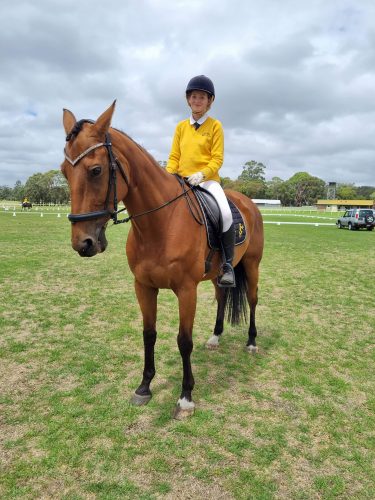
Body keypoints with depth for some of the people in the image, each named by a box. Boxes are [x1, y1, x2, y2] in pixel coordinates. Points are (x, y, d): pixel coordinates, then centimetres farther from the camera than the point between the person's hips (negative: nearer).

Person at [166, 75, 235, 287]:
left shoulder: (215, 126, 4)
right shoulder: (181, 127, 15)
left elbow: (217, 158, -4)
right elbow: (174, 157, 13)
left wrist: (201, 174, -22)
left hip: (207, 180, -4)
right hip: (182, 181, 4)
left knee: (225, 213, -30)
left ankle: (228, 264, -16)